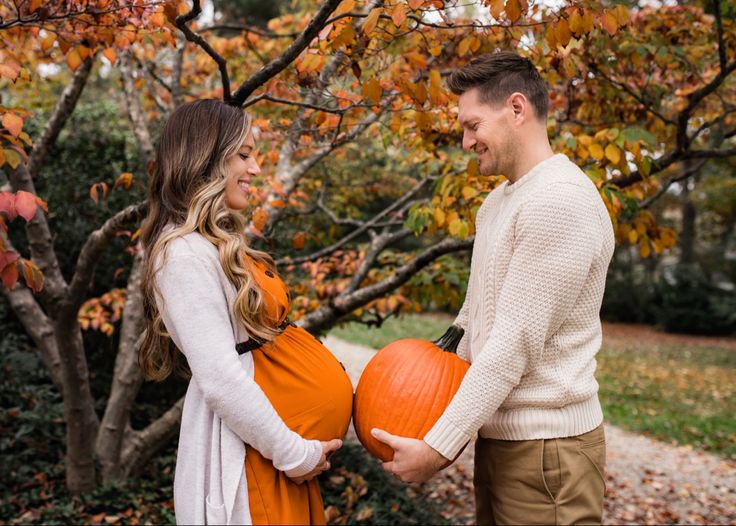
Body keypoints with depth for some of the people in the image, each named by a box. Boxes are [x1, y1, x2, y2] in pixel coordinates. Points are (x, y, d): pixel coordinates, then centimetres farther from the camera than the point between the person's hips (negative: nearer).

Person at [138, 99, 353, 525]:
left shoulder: (220, 243, 12)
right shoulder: (186, 254, -19)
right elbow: (221, 381, -24)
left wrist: (338, 381, 9)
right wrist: (293, 453, -17)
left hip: (289, 439, 9)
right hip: (256, 455, -9)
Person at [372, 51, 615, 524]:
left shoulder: (560, 201, -18)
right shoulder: (498, 202, 12)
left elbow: (516, 342, -22)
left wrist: (438, 447, -18)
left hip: (545, 450, -8)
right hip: (499, 435, 8)